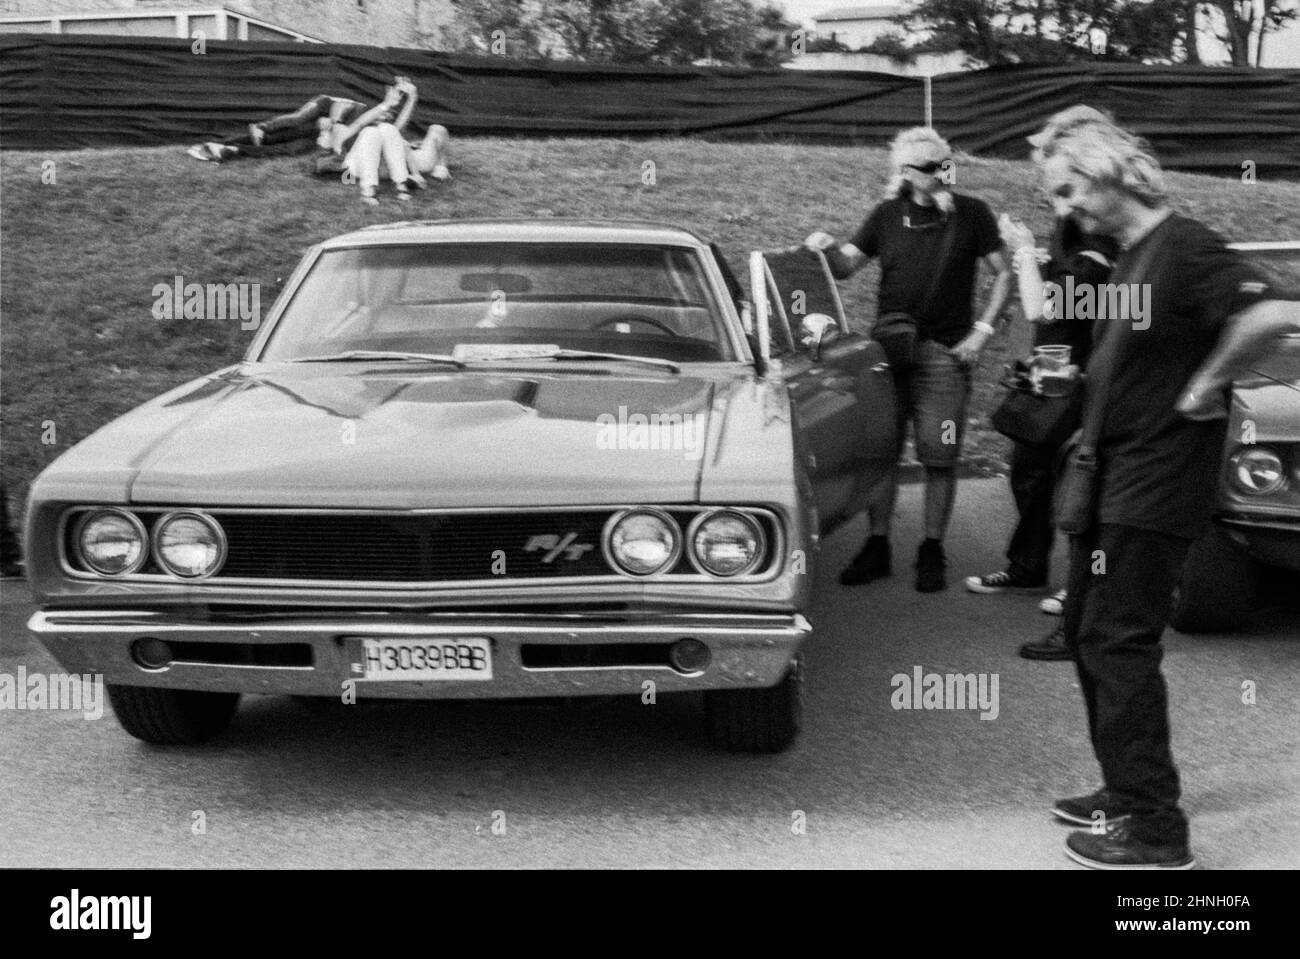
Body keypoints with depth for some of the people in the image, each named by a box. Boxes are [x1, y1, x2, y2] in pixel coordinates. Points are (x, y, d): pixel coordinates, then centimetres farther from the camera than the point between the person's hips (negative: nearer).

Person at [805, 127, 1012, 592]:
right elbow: (845, 265, 8)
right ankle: (877, 545, 15)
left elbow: (1004, 275, 4)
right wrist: (826, 249, -15)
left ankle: (932, 552, 12)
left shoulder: (971, 214, 1)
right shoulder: (888, 215, 7)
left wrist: (982, 331, -5)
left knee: (939, 458, 1)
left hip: (944, 353, -2)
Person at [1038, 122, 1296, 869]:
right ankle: (1126, 790, 28)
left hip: (1155, 485, -10)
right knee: (1088, 632, 16)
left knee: (1120, 643, -7)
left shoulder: (1185, 247, -16)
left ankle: (1155, 831, 0)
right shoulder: (1130, 256, 13)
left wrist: (1204, 389, -21)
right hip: (1109, 476, 10)